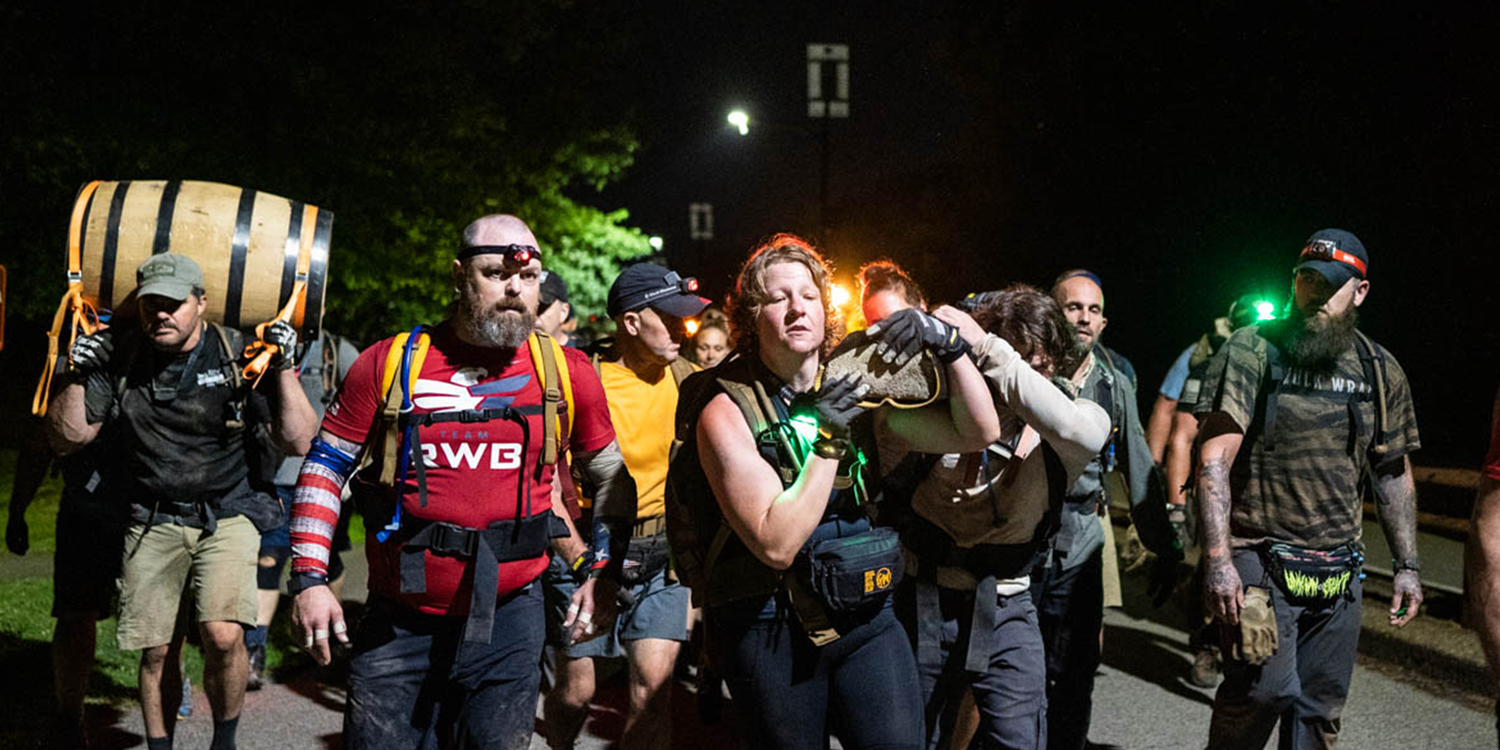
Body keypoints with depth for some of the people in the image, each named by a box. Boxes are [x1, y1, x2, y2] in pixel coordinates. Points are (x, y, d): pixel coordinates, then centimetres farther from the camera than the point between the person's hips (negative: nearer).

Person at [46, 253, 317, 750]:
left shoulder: (240, 356, -6)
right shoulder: (119, 358, 1)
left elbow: (297, 441, -7)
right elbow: (67, 439, 6)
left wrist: (284, 368, -16)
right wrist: (78, 377, -9)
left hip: (226, 518, -2)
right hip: (150, 523, 2)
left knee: (224, 637, -19)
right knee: (156, 652, 5)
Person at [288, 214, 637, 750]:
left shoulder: (566, 374, 1)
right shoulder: (391, 364, -2)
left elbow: (612, 480, 12)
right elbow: (324, 467, 3)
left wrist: (602, 572, 3)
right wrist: (310, 579, -5)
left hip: (508, 622, 1)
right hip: (397, 623, 0)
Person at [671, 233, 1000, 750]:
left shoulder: (854, 387, 3)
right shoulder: (727, 411, -10)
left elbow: (978, 432, 1)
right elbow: (776, 545, -18)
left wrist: (948, 344, -12)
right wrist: (828, 440, -22)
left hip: (865, 616, 4)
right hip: (770, 632, -3)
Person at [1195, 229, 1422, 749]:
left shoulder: (1382, 372, 8)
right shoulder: (1252, 350, -6)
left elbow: (1393, 475, 16)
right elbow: (1214, 460, -12)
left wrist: (1407, 565, 11)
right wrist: (1218, 560, -20)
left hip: (1339, 572, 5)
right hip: (1260, 563, -5)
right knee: (1266, 688, -15)